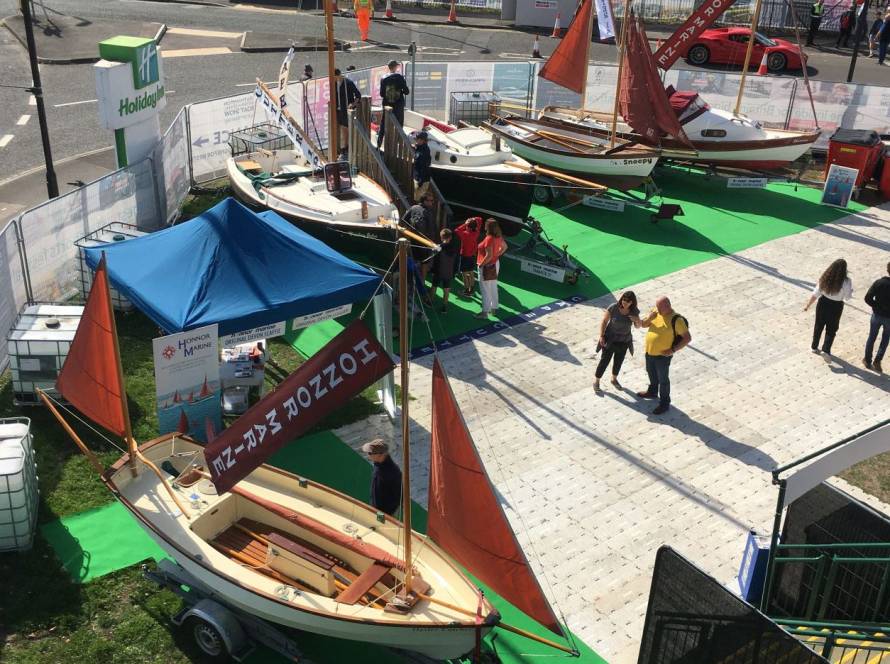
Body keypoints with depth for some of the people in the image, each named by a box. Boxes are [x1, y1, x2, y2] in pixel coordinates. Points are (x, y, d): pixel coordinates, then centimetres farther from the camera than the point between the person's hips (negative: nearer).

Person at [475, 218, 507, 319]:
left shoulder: (489, 239, -26)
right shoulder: (498, 237, 0)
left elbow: (489, 256, -30)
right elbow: (504, 247, 17)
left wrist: (481, 265, -19)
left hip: (487, 266, -9)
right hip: (495, 264, 9)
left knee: (485, 290, 0)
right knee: (493, 288, 19)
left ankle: (485, 312, 6)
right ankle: (494, 308, 30)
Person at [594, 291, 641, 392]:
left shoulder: (634, 311, -13)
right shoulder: (613, 307, -22)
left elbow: (637, 326, -1)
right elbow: (604, 321, -13)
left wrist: (637, 321, -24)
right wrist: (601, 336, -18)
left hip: (624, 341, 3)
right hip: (610, 339, -3)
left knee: (619, 361, 20)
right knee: (604, 361, 5)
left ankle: (614, 379, 45)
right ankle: (596, 380, 26)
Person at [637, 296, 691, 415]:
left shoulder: (676, 320, -23)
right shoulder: (656, 312, -4)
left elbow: (687, 338, -19)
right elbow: (643, 325, 5)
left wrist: (673, 350, -22)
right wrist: (649, 318, -18)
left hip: (663, 355, -7)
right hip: (650, 351, 7)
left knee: (663, 379, 8)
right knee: (652, 373, 27)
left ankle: (664, 403, 24)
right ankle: (652, 392, 51)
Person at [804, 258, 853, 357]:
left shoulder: (825, 278, -14)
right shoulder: (846, 282, -21)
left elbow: (815, 294, -9)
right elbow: (847, 297, -9)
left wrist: (807, 305, 1)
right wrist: (850, 290, 11)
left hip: (823, 304, 2)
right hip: (836, 307, -2)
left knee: (818, 326, 21)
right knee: (831, 330, 16)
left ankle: (814, 347, 35)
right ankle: (826, 350, 8)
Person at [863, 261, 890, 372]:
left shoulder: (879, 283, -12)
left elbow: (868, 298, -12)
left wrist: (876, 306, 3)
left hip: (877, 315, 1)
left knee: (871, 338, 17)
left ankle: (867, 361, 25)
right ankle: (877, 361, 8)